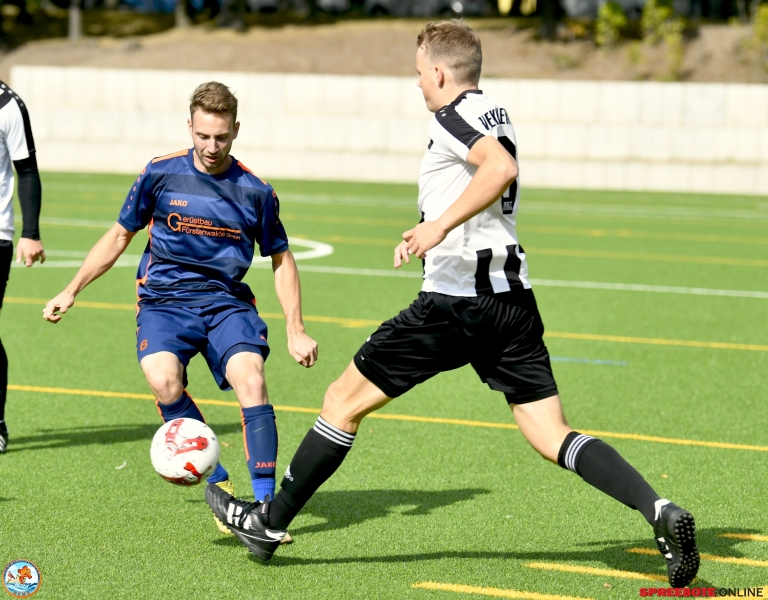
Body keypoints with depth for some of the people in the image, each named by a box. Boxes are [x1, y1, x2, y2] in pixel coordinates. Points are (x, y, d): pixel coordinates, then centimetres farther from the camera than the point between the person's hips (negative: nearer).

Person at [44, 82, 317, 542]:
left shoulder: (255, 191, 2)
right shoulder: (161, 174, 2)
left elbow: (281, 258, 14)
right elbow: (120, 236, 14)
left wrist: (296, 331, 8)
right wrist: (71, 292, 11)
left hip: (227, 301, 0)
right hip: (164, 300, 0)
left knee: (250, 378, -27)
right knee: (163, 381, -30)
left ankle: (265, 503, -22)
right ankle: (217, 482, -12)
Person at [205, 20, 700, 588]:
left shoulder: (452, 116, -7)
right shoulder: (494, 114, 20)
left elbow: (502, 167, -26)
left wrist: (440, 225, -28)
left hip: (455, 299, -8)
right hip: (513, 297, 8)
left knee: (344, 400, 6)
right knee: (554, 437, 2)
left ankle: (270, 521, 15)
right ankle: (660, 510, -18)